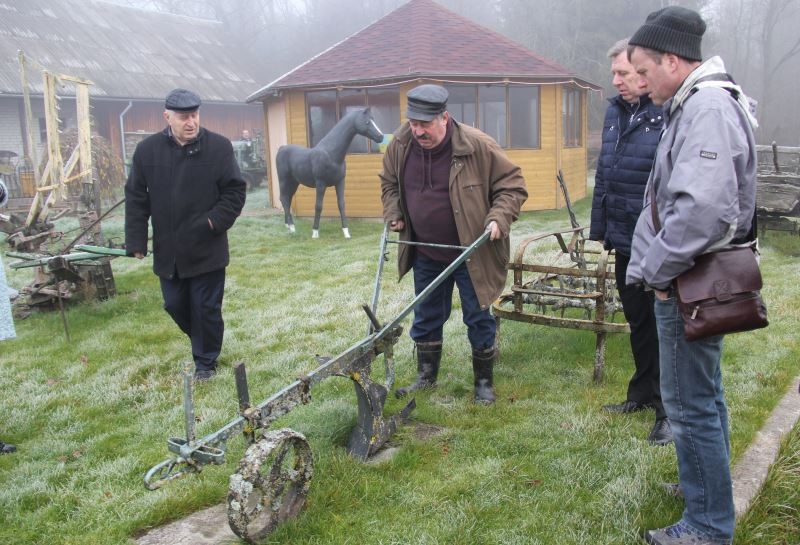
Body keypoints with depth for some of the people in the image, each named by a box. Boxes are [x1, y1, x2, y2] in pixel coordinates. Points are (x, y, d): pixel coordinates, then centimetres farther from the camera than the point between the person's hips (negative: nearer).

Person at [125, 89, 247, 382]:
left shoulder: (219, 146, -7)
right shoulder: (148, 149, 0)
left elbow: (235, 190, -3)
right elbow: (136, 198, 4)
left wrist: (216, 221, -15)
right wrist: (136, 241, -1)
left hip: (207, 249, -3)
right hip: (168, 250, 3)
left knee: (206, 309, 5)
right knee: (175, 305, 16)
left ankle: (205, 361, 24)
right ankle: (203, 344, 41)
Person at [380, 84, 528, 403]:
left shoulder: (477, 146, -19)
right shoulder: (400, 146, -5)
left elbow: (512, 185, -10)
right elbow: (389, 184, 14)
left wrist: (499, 218, -23)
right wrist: (393, 215, 1)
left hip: (470, 255, -4)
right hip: (426, 255, 4)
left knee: (478, 319, 7)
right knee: (426, 318, 16)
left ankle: (484, 381, 24)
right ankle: (426, 375, 34)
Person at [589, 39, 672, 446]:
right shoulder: (615, 111, 11)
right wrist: (600, 227, 16)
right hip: (625, 240, 8)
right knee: (637, 321, 20)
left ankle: (669, 409, 19)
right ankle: (642, 393, 36)